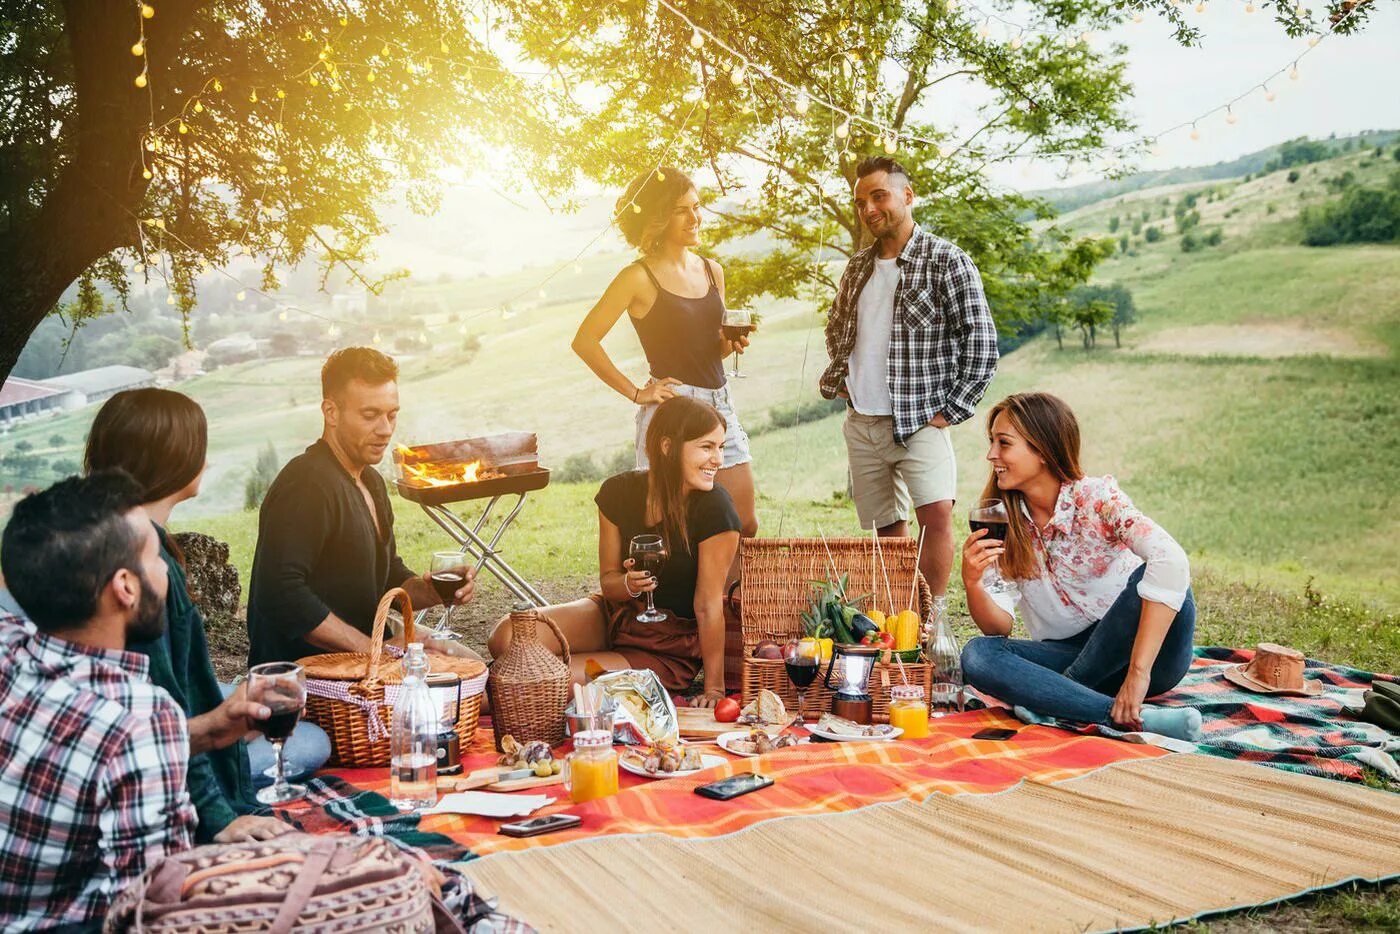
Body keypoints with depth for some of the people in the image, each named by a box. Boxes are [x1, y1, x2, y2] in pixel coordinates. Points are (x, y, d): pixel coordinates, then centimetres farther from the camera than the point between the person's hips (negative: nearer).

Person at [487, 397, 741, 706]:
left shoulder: (714, 509, -23)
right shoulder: (619, 492, -9)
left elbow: (708, 606, -19)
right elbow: (608, 582, 0)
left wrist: (714, 688, -16)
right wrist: (630, 584, -24)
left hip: (671, 649, -4)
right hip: (614, 614, 4)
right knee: (507, 639, -18)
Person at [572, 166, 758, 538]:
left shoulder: (712, 271, 13)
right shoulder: (639, 277, -7)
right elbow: (584, 341, -9)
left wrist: (733, 343, 2)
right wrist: (636, 393, -9)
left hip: (719, 406, 6)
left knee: (746, 528, 5)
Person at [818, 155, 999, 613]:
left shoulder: (947, 262, -7)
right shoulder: (858, 266, 12)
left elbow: (981, 342, -9)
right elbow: (836, 330, 28)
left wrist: (952, 410, -12)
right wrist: (838, 376, 11)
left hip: (919, 421, -5)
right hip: (861, 424, 6)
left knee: (936, 514, -21)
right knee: (888, 531, 10)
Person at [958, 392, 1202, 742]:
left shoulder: (1097, 497, -15)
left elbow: (1172, 562, -33)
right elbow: (999, 627, -6)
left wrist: (1138, 671, -40)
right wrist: (972, 583, -28)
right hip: (1068, 655, 4)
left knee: (1151, 578, -31)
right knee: (977, 655, -23)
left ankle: (1058, 696, -19)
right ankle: (1129, 716, -33)